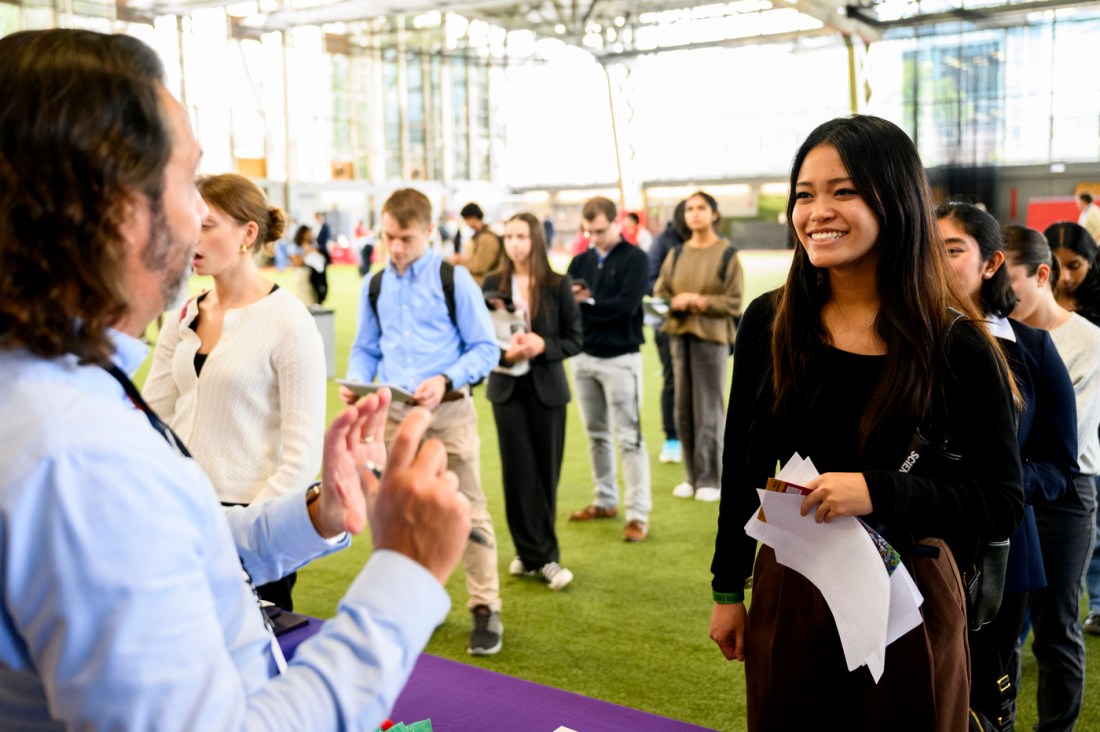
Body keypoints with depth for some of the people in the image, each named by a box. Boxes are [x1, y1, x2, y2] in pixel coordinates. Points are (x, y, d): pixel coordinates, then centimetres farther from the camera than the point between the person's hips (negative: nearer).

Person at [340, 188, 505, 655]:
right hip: (392, 413, 4)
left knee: (468, 510, -1)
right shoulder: (374, 286, 9)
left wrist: (445, 380, -20)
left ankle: (485, 611, 10)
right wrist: (356, 383, -6)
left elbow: (485, 349, -4)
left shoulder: (454, 280, -3)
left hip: (448, 410, -4)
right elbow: (365, 350, 16)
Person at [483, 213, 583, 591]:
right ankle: (543, 557, 8)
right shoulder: (493, 284, 2)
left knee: (546, 470, 4)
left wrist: (542, 346, -18)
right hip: (507, 386, 1)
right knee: (518, 470, -1)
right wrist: (503, 350, -17)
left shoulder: (558, 285, -2)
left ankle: (533, 553, 18)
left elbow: (574, 339, -1)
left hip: (546, 387, -1)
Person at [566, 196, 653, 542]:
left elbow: (627, 305, -18)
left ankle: (638, 514, -2)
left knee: (628, 437, -5)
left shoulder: (635, 259, -6)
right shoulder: (581, 261, 10)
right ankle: (605, 501, 26)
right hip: (584, 357, 6)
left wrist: (587, 302, -11)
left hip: (620, 359, -5)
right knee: (596, 434, 13)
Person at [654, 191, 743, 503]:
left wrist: (702, 302, -15)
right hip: (679, 335, 4)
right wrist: (675, 302, -10)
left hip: (712, 337, -4)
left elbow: (735, 302, -4)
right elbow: (659, 292, 11)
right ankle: (692, 476, 16)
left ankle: (710, 479, 5)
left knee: (708, 410, -4)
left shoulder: (727, 254, 0)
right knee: (683, 409, 5)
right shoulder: (676, 254, 12)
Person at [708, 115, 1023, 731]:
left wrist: (878, 492, -26)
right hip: (786, 593, 3)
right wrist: (728, 590, 9)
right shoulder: (769, 322, -2)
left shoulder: (956, 346, -11)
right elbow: (742, 468, 6)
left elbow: (1003, 504, -11)